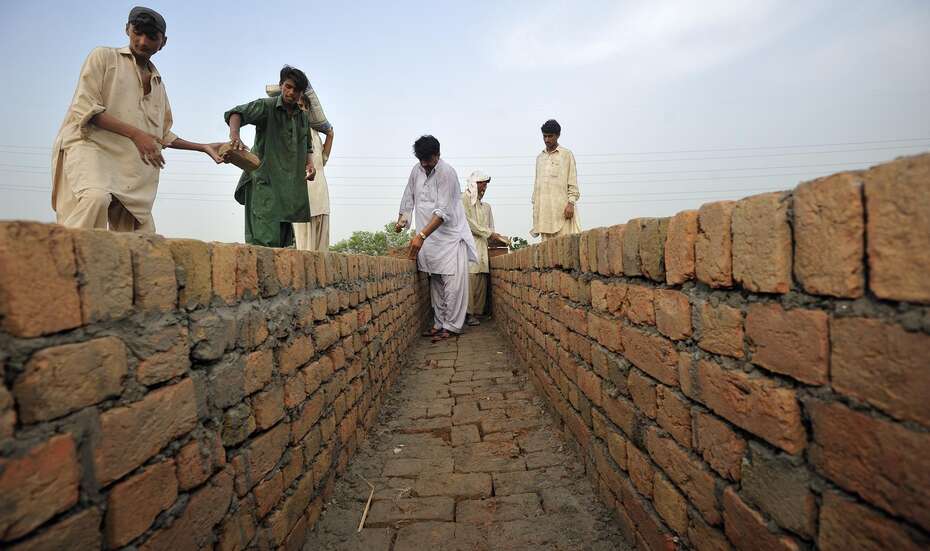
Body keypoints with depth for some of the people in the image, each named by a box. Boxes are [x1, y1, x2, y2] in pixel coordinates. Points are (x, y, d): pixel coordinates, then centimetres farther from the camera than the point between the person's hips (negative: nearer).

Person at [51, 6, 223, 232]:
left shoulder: (158, 84, 25)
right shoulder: (104, 57, 9)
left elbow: (164, 135, 29)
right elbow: (85, 107, -4)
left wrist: (204, 147, 22)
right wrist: (135, 134, -17)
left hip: (132, 170, 6)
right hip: (89, 146, -5)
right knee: (96, 197, -38)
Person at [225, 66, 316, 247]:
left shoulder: (304, 117, 16)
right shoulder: (266, 106, -2)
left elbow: (307, 147, 28)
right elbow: (236, 113, -18)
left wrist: (309, 164, 7)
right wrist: (234, 135, -39)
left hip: (290, 184, 6)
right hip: (264, 181, -6)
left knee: (283, 241, 8)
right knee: (265, 240, -18)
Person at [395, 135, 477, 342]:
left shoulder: (447, 173, -15)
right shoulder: (416, 170, 7)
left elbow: (443, 212, -22)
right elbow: (409, 197, 19)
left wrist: (421, 235, -28)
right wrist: (402, 220, 2)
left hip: (450, 235, -6)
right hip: (429, 237, 6)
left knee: (453, 282, -9)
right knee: (435, 282, 9)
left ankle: (452, 326, -2)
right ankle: (439, 323, 17)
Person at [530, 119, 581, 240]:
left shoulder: (566, 154, 4)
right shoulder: (540, 157, 19)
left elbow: (573, 182, -1)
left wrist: (571, 203, -12)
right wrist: (535, 205, 13)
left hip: (562, 208, -4)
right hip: (543, 208, 4)